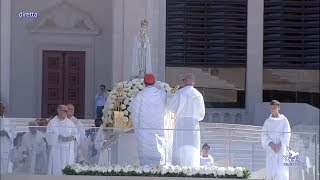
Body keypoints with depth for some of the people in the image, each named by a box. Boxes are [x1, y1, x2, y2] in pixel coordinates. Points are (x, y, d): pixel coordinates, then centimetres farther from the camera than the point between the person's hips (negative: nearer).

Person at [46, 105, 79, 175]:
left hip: (68, 149, 2)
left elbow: (76, 134, 10)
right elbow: (49, 134, -5)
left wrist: (72, 137, -12)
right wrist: (58, 137, -19)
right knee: (56, 166, -7)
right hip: (56, 148, -2)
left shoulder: (70, 122, 12)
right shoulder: (52, 122, 4)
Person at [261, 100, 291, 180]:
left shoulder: (284, 120, 2)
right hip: (270, 148, 3)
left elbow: (286, 135, -2)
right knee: (271, 168, -2)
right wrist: (271, 144, -12)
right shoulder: (268, 121, 10)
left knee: (282, 169, -8)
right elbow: (264, 134, 4)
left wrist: (279, 145, -13)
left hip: (281, 148, -3)